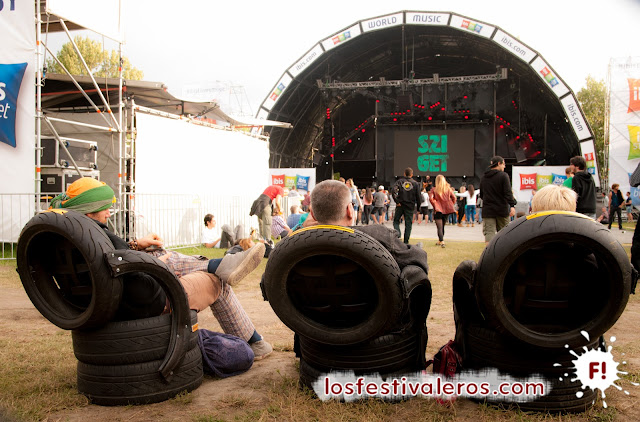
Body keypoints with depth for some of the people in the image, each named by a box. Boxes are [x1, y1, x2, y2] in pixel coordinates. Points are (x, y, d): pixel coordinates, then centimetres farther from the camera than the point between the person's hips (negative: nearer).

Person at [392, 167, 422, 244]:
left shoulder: (400, 181, 1)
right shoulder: (415, 183, 2)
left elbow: (393, 190, -14)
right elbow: (418, 197, 1)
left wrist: (397, 201, -9)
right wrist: (418, 207, 10)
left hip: (400, 205, 0)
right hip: (410, 206, 0)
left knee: (396, 221, 15)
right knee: (408, 224, 7)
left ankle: (397, 232, -10)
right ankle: (406, 241, 8)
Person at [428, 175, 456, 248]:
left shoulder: (434, 190, -7)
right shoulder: (448, 188, 3)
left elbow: (431, 198, -17)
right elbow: (454, 197, 2)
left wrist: (435, 205, -5)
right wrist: (451, 205, 13)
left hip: (438, 210, -4)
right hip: (446, 209, 4)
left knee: (439, 227, -7)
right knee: (442, 226, 19)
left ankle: (442, 241, -25)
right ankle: (440, 241, 29)